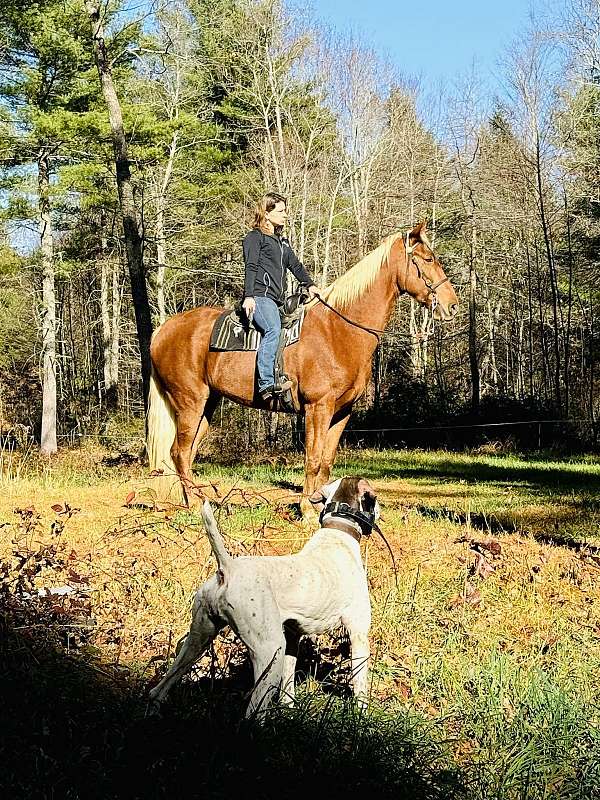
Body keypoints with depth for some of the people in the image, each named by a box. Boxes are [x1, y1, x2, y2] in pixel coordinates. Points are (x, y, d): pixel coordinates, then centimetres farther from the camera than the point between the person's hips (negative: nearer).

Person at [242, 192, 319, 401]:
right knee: (273, 329, -32)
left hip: (277, 300, 11)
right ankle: (266, 384, -42)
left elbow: (295, 265, 28)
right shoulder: (255, 237, 4)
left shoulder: (282, 240, 29)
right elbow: (251, 268, -7)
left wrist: (309, 284, 11)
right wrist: (248, 296, -18)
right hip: (259, 296, -10)